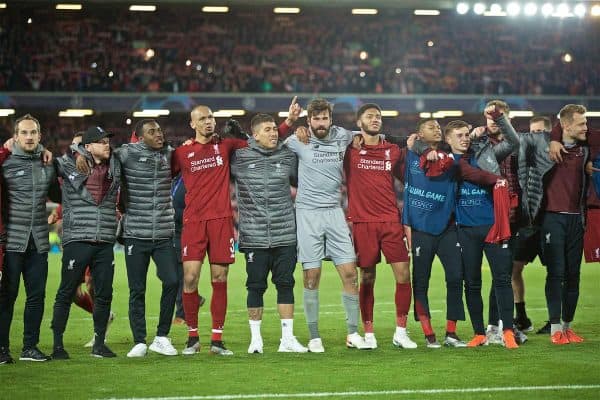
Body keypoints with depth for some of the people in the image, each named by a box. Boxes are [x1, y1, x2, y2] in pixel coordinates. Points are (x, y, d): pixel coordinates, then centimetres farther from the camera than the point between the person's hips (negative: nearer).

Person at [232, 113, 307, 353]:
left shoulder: (288, 156, 8)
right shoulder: (239, 158, 1)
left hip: (286, 235, 2)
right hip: (254, 236, -2)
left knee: (285, 284, 3)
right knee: (256, 286, 3)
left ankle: (287, 338, 8)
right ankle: (256, 339, 12)